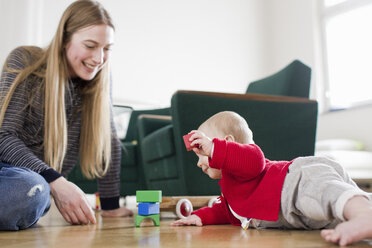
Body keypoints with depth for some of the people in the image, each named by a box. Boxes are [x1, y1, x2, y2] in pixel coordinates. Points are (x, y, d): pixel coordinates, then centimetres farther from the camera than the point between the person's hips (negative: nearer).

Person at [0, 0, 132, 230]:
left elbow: (108, 141, 8)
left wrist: (111, 205, 6)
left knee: (33, 192, -35)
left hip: (39, 179, 3)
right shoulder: (24, 62, -6)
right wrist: (56, 182, -27)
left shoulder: (98, 78, 5)